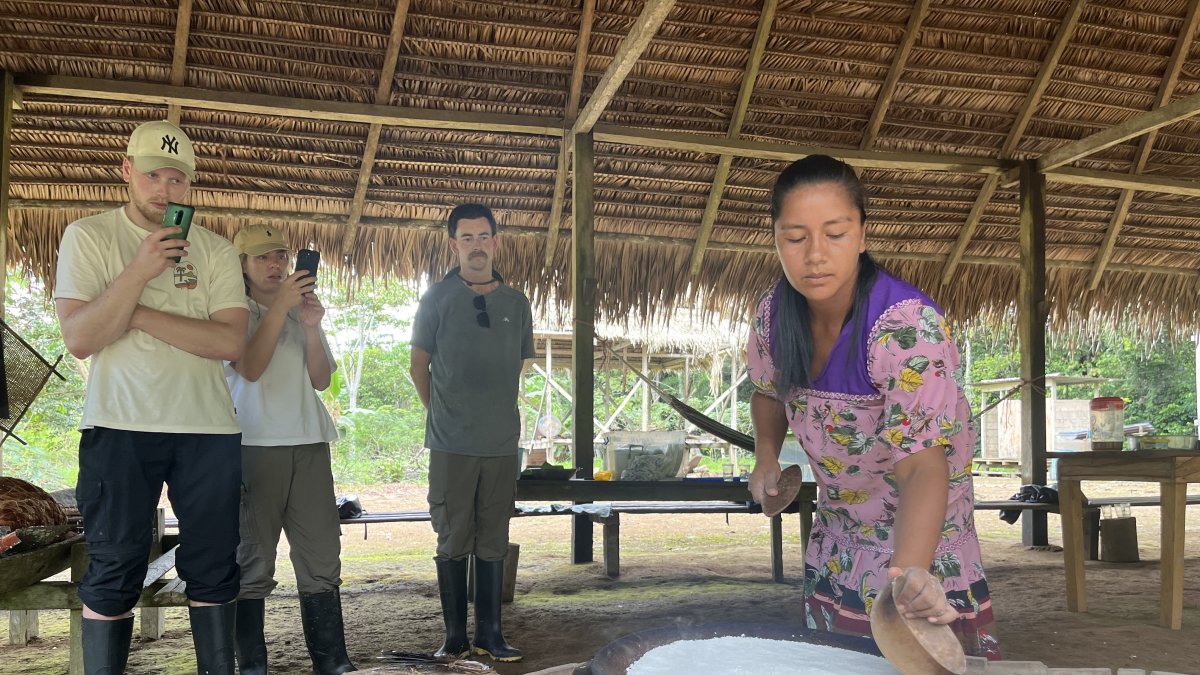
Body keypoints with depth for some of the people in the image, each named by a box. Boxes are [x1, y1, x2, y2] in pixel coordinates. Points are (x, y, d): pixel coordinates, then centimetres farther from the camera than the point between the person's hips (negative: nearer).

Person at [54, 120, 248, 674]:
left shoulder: (215, 250, 8)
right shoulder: (89, 236, 3)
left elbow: (230, 342, -5)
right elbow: (78, 339, -8)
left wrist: (139, 315, -11)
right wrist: (139, 271, -17)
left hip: (209, 429, 2)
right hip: (120, 426, -2)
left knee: (214, 569, 7)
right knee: (115, 572, 2)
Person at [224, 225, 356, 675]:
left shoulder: (303, 309, 18)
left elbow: (322, 379, 10)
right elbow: (250, 368, -13)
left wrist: (312, 327, -5)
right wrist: (280, 306, -15)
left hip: (308, 443, 5)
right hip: (254, 445, -4)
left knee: (322, 557, 2)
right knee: (252, 560, -4)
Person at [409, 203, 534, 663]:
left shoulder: (516, 303, 8)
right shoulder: (438, 298, 0)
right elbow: (420, 365, 6)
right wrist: (442, 414, 9)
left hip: (502, 443, 3)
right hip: (452, 444, -2)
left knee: (493, 544, 8)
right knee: (453, 543, 4)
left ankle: (490, 634, 16)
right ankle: (455, 636, 13)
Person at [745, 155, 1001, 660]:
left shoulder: (908, 326, -30)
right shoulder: (773, 314, -12)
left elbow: (922, 465, -35)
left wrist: (911, 571, -52)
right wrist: (766, 459, -8)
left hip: (918, 540, -5)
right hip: (835, 547, 6)